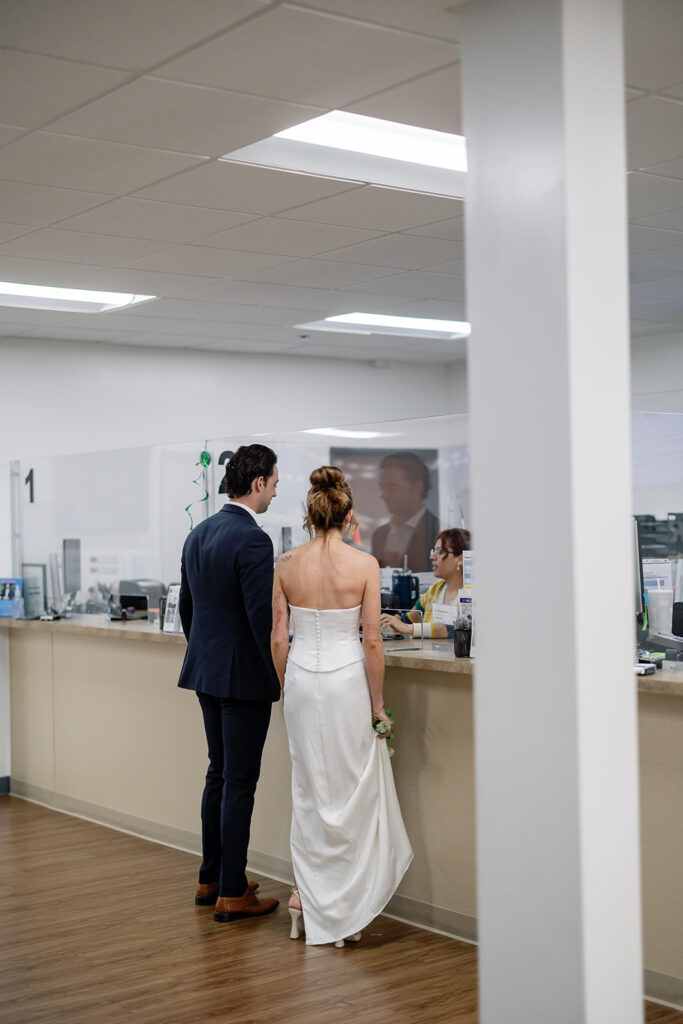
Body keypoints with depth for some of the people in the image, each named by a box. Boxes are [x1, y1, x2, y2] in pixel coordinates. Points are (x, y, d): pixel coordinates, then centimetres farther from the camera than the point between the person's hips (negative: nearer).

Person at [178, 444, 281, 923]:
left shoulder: (199, 534, 9)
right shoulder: (253, 540, -19)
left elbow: (186, 606, 16)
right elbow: (262, 617, -22)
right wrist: (281, 678, -13)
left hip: (206, 672, 9)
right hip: (245, 677, -9)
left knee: (219, 775, 18)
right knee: (240, 783, -1)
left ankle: (212, 878, 27)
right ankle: (232, 893, 6)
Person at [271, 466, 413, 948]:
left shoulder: (287, 564, -2)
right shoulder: (364, 564, -10)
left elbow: (278, 638, 1)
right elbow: (372, 641, -9)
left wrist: (287, 689, 15)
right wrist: (377, 703, 0)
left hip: (301, 677, 3)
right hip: (347, 678, -3)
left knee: (309, 785, 16)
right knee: (353, 789, 8)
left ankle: (307, 892, 21)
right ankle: (347, 905, 14)